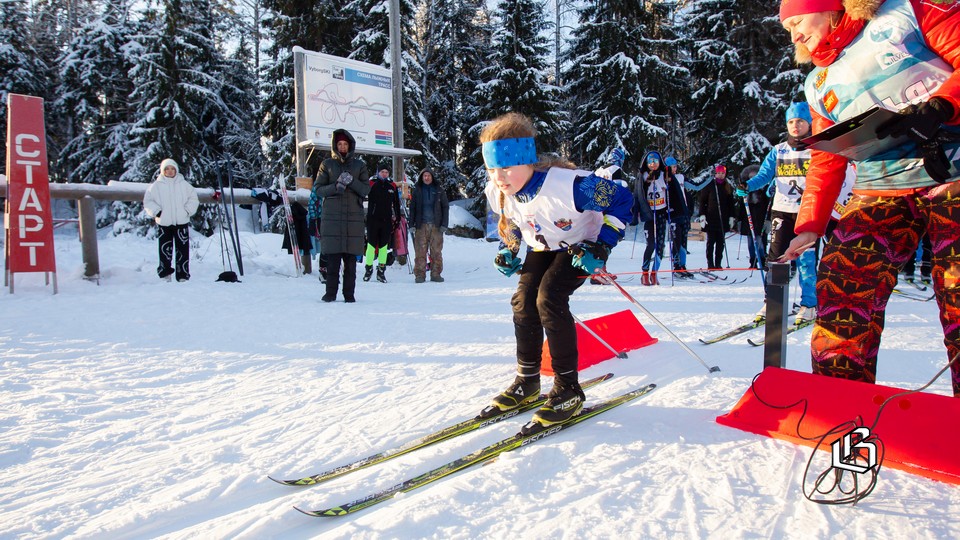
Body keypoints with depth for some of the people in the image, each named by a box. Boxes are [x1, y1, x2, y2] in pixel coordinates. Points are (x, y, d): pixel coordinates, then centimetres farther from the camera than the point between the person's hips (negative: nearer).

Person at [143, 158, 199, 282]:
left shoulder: (184, 184, 5)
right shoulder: (156, 186, 3)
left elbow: (193, 199, 11)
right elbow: (148, 202, 7)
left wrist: (188, 210, -2)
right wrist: (156, 211, -5)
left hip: (182, 222, 0)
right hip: (164, 223, 0)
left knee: (183, 249, 0)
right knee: (165, 249, 0)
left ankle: (183, 274, 5)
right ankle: (165, 272, 10)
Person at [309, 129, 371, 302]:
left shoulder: (359, 165, 13)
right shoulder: (327, 164, 12)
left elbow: (366, 189, 6)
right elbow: (318, 189, 6)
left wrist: (352, 181, -12)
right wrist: (335, 187, -11)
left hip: (354, 216, 1)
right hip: (331, 216, 0)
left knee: (351, 259, -1)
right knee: (332, 258, -4)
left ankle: (349, 293, 3)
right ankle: (330, 292, 1)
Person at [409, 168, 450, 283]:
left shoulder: (439, 190, 8)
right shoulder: (417, 190, 10)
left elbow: (445, 207, 8)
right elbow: (412, 208, 10)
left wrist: (444, 224, -1)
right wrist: (411, 224, 0)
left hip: (436, 225, 0)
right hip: (421, 225, 0)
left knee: (436, 251, -2)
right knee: (420, 251, -5)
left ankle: (436, 274, 5)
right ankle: (420, 274, -2)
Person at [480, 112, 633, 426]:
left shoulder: (568, 185, -39)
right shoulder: (497, 193, -18)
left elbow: (621, 199, -27)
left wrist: (601, 248, -30)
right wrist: (508, 250, -5)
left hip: (580, 246, -6)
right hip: (542, 247, 6)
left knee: (549, 297, -24)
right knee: (523, 300, -9)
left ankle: (568, 389, -14)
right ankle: (527, 381, 9)